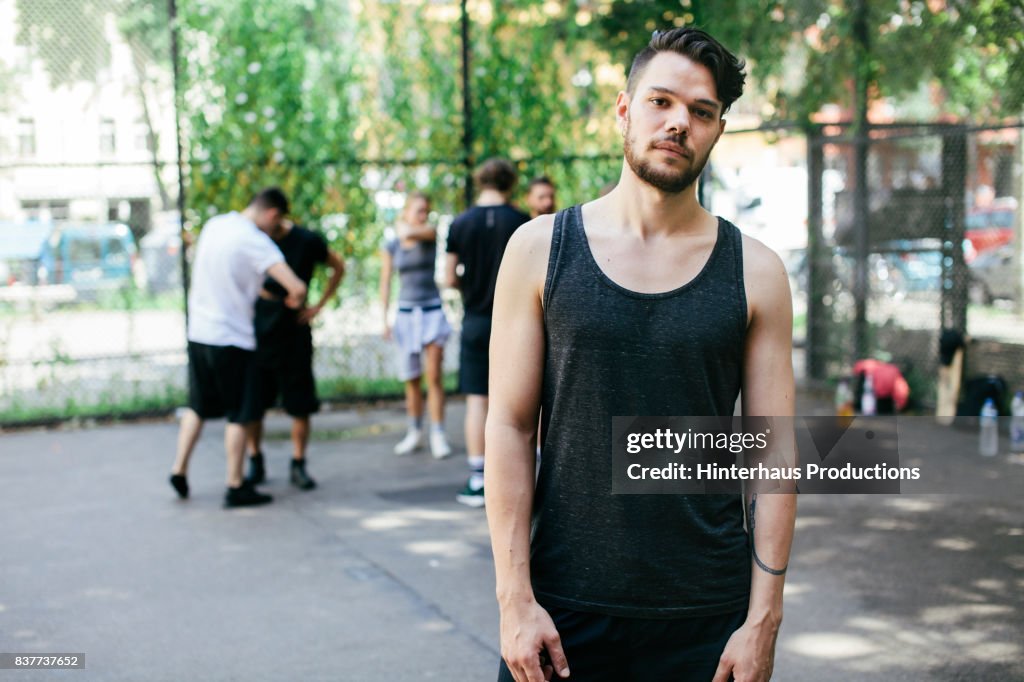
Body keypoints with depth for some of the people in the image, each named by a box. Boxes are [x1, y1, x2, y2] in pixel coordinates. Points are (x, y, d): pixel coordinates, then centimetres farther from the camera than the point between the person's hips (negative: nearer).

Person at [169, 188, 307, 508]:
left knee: (198, 407, 20)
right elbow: (296, 286, -24)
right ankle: (236, 488, 8)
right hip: (233, 338, -7)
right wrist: (293, 300, -1)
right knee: (239, 415, 3)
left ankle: (179, 470, 19)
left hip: (199, 333, 7)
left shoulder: (213, 225, 6)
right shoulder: (256, 242, -16)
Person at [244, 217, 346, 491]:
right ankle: (255, 463, 17)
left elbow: (338, 267, 7)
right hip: (258, 332, 1)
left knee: (301, 405, 0)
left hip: (294, 332, -1)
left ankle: (298, 465, 12)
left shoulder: (306, 241, -8)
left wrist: (318, 306, 2)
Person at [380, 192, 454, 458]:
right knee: (411, 379, 7)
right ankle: (415, 434, 18)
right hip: (406, 313, 2)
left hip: (433, 311, -2)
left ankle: (438, 436, -6)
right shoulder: (390, 246, 4)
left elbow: (409, 234, -24)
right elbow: (385, 282, 6)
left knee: (434, 376, -8)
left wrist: (402, 227, -3)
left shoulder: (431, 233, -2)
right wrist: (384, 319, 2)